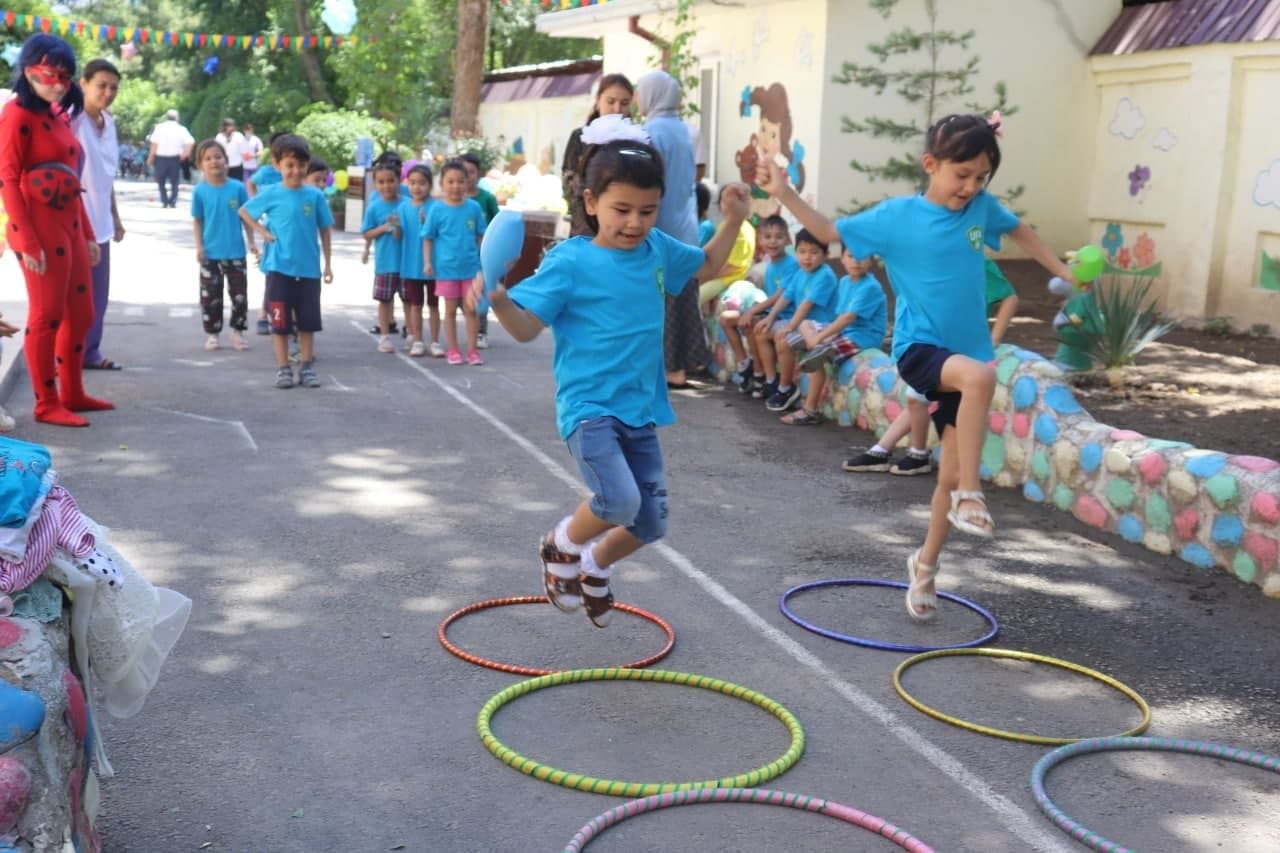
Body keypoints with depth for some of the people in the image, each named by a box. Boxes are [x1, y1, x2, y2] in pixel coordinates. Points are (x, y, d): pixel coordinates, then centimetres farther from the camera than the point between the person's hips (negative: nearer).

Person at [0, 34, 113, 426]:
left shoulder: (57, 115, 15)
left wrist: (88, 234, 17)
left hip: (70, 226, 9)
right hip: (40, 229, -9)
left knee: (81, 315, 13)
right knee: (46, 315, -3)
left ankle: (72, 393, 23)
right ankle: (46, 403, 5)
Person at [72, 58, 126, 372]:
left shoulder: (109, 122, 12)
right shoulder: (70, 119, -12)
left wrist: (115, 217, 21)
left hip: (99, 223, 7)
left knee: (98, 293, 11)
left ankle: (89, 352, 21)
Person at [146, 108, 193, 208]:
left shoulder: (159, 127, 3)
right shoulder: (181, 129, 4)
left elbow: (154, 143, -5)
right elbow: (191, 142, -11)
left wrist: (150, 156, -3)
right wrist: (185, 153, -5)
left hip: (161, 157, 0)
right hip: (175, 158, 0)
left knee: (161, 181, 12)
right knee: (174, 181, 9)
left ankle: (164, 201, 5)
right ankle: (173, 202, 1)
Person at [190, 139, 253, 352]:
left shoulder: (237, 188, -6)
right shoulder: (200, 191, -5)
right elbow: (197, 220, 1)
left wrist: (251, 242, 0)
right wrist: (199, 246, -5)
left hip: (235, 252, 0)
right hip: (210, 253, 0)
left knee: (239, 294, 7)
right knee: (210, 296, 6)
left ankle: (238, 331, 22)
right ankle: (212, 333, 18)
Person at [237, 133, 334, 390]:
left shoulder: (315, 196, -1)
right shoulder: (271, 195, -3)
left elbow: (324, 231, 6)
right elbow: (243, 211, 11)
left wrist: (328, 263, 6)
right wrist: (262, 232, -2)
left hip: (308, 268, 1)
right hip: (279, 268, -1)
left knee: (308, 320, 8)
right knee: (280, 320, 4)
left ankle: (307, 366, 19)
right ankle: (283, 368, 13)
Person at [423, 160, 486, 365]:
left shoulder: (474, 208, -1)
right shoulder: (437, 209, -5)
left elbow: (480, 236, 7)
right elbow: (428, 238, 0)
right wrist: (427, 263, -6)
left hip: (471, 267, 1)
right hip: (446, 268, -1)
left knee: (471, 309, 5)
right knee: (450, 310, 10)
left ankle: (472, 350, 13)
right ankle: (453, 350, 18)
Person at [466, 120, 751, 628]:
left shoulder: (658, 250, 4)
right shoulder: (569, 262, -12)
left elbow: (707, 267, 24)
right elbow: (527, 327, -11)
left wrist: (732, 221, 10)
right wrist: (500, 300, -31)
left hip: (641, 408, 6)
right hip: (588, 405, -6)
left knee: (650, 521, 8)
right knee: (619, 501, -26)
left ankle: (595, 569, 40)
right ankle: (562, 545, 8)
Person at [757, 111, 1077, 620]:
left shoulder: (982, 208, 1)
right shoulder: (897, 215, -9)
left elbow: (1020, 232, 21)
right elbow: (831, 231, 0)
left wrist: (1067, 274, 23)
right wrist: (784, 194, -10)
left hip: (965, 353, 5)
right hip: (919, 348, -5)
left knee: (952, 473, 7)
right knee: (980, 374, -38)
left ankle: (925, 564, 30)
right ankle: (969, 496, -25)